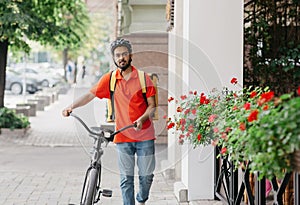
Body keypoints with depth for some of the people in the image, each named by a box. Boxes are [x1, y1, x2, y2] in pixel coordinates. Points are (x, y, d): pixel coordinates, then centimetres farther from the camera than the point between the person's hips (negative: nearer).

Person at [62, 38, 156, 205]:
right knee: (126, 178, 3)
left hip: (144, 136, -1)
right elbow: (90, 95, 0)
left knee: (146, 175, 4)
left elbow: (152, 105, 0)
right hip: (123, 136, 1)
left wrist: (142, 119, -19)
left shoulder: (143, 78, -1)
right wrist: (72, 106, -15)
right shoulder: (110, 79, 3)